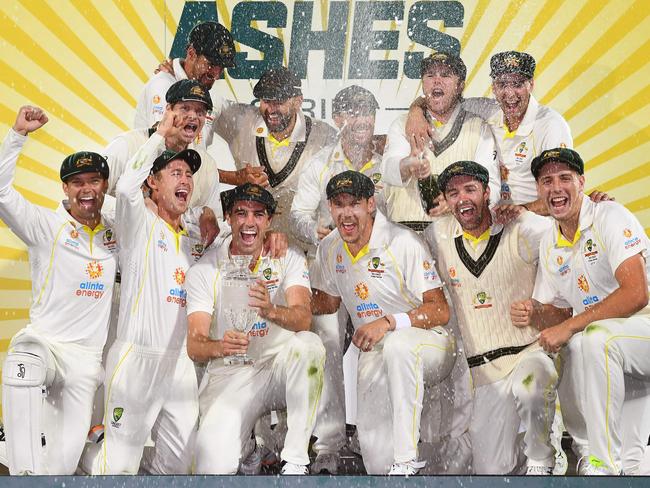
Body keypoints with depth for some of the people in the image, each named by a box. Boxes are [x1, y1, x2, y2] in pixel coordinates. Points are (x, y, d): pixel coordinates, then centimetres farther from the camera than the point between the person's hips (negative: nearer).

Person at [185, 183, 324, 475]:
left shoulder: (288, 259, -3)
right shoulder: (204, 271, -5)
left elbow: (303, 319, -21)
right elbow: (194, 345, -14)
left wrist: (270, 311, -44)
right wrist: (219, 347, -39)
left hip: (280, 365, 1)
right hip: (229, 375, -1)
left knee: (308, 344, -33)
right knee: (213, 467, -23)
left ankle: (295, 462, -24)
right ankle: (245, 445, 17)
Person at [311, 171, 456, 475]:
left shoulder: (403, 243, -15)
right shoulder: (329, 249, 4)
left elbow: (440, 311, -16)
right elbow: (327, 302, 19)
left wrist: (389, 322, -31)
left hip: (428, 345, -5)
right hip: (375, 353, 5)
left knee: (398, 345, -43)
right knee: (377, 461, -12)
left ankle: (406, 462, -36)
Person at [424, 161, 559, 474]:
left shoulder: (520, 229, -6)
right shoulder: (437, 236, 4)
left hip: (532, 351, -3)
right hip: (485, 369, 3)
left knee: (527, 388, -39)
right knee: (492, 470, 0)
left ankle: (540, 460, -12)